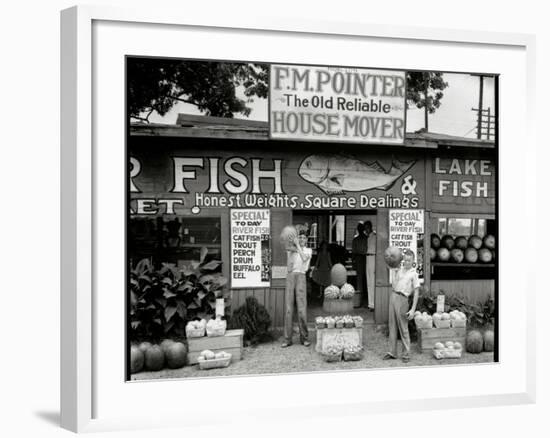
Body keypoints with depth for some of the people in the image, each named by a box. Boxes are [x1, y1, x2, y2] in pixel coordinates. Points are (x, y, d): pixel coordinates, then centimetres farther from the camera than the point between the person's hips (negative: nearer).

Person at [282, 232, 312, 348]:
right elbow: (289, 267, 6)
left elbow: (304, 258, -9)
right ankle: (288, 338, 0)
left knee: (302, 308, -7)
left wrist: (297, 245, -6)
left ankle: (304, 337, 4)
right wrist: (289, 252, -2)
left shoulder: (308, 250, 14)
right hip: (290, 276, 2)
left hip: (301, 276, -1)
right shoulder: (291, 250, 16)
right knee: (288, 308, -3)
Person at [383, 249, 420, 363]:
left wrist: (413, 309, -12)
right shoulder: (399, 270, 14)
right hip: (393, 296, 6)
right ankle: (392, 352, 15)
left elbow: (416, 293, -6)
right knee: (392, 326, 9)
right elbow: (394, 285, 11)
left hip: (402, 299, -6)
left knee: (403, 328, -2)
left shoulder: (414, 274, -2)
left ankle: (406, 354, 6)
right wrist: (395, 272, 4)